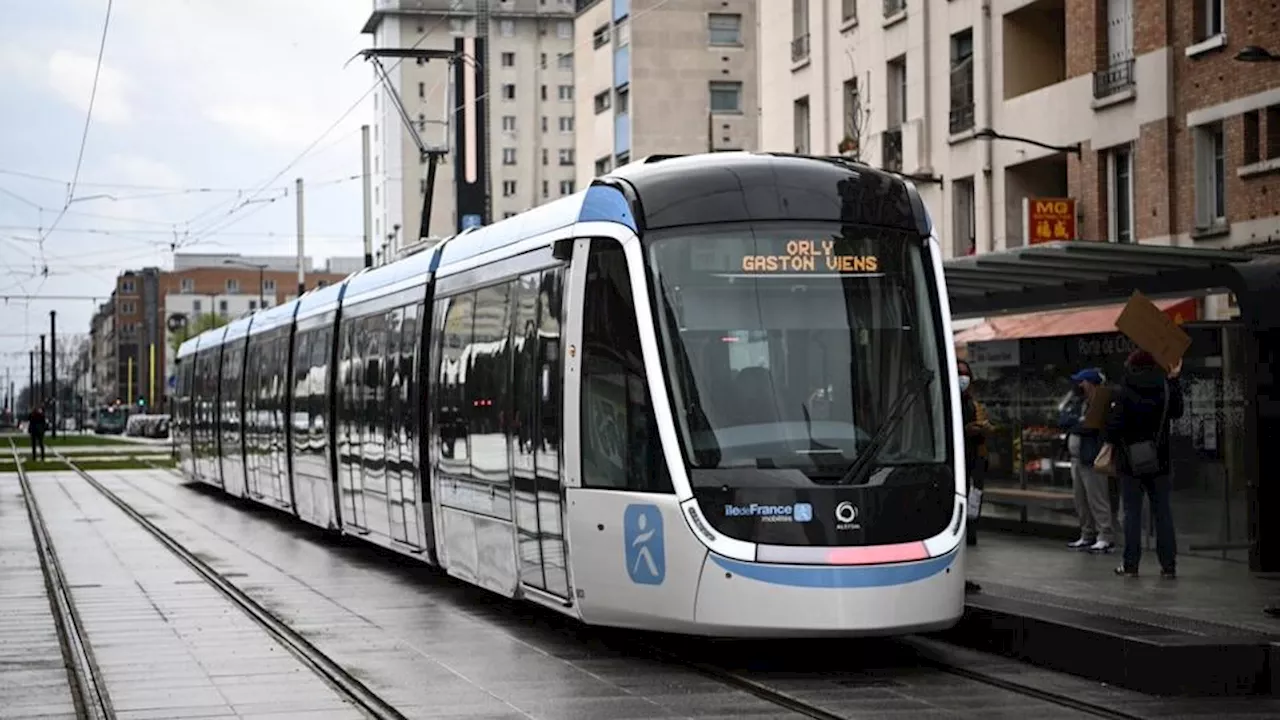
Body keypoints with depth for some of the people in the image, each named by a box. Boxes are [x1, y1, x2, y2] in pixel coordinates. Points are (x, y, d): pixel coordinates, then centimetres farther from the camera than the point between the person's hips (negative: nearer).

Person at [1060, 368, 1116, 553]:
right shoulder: (1077, 401, 11)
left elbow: (1090, 426, -25)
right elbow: (1062, 420, 3)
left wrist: (1072, 423, -11)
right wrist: (1080, 420, -11)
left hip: (1091, 459, -9)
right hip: (1076, 457, 9)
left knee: (1097, 499, -7)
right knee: (1081, 500, 13)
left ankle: (1106, 537, -2)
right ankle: (1087, 536, 22)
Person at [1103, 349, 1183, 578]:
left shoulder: (1123, 393, -10)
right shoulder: (1166, 389, 1)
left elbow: (1113, 426, -15)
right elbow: (1177, 413, 20)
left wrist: (1110, 442, 7)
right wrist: (1174, 381, 23)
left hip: (1130, 463, -3)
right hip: (1160, 461, 3)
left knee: (1132, 512, 4)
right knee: (1162, 512, 7)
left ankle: (1131, 565, 4)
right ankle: (1168, 564, 6)